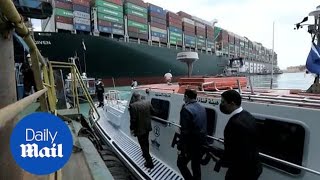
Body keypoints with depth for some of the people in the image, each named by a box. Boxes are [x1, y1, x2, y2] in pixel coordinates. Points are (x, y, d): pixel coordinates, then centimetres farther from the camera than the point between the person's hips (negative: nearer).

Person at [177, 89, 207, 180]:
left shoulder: (186, 109, -22)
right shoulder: (202, 108, 4)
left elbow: (185, 131, -22)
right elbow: (203, 127, 10)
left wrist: (180, 148, -14)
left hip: (191, 144, -8)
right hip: (201, 143, 8)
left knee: (181, 163, 13)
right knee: (196, 165, 22)